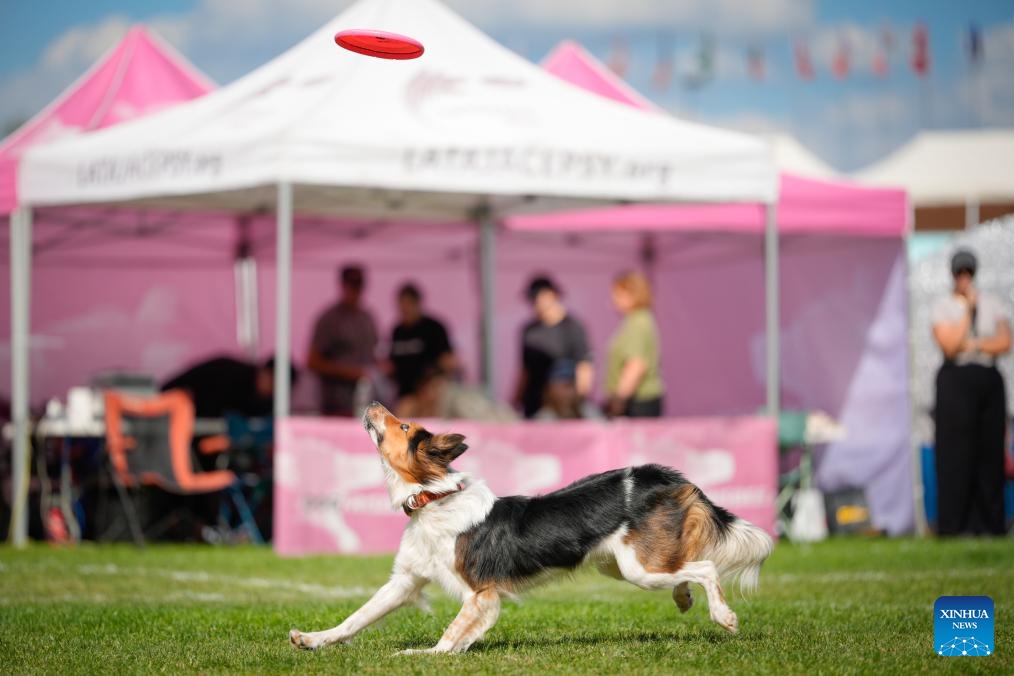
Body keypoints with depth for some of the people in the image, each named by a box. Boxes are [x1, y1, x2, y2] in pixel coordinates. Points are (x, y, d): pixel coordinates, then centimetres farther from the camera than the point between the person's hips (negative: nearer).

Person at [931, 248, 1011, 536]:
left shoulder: (992, 304, 12)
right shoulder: (943, 306, 2)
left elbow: (1004, 342, 3)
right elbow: (949, 345, -12)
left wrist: (972, 345, -8)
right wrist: (968, 309, -9)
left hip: (989, 382, 3)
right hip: (956, 382, -3)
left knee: (990, 451, 1)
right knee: (957, 452, -6)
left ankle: (988, 522, 4)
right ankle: (956, 523, -3)